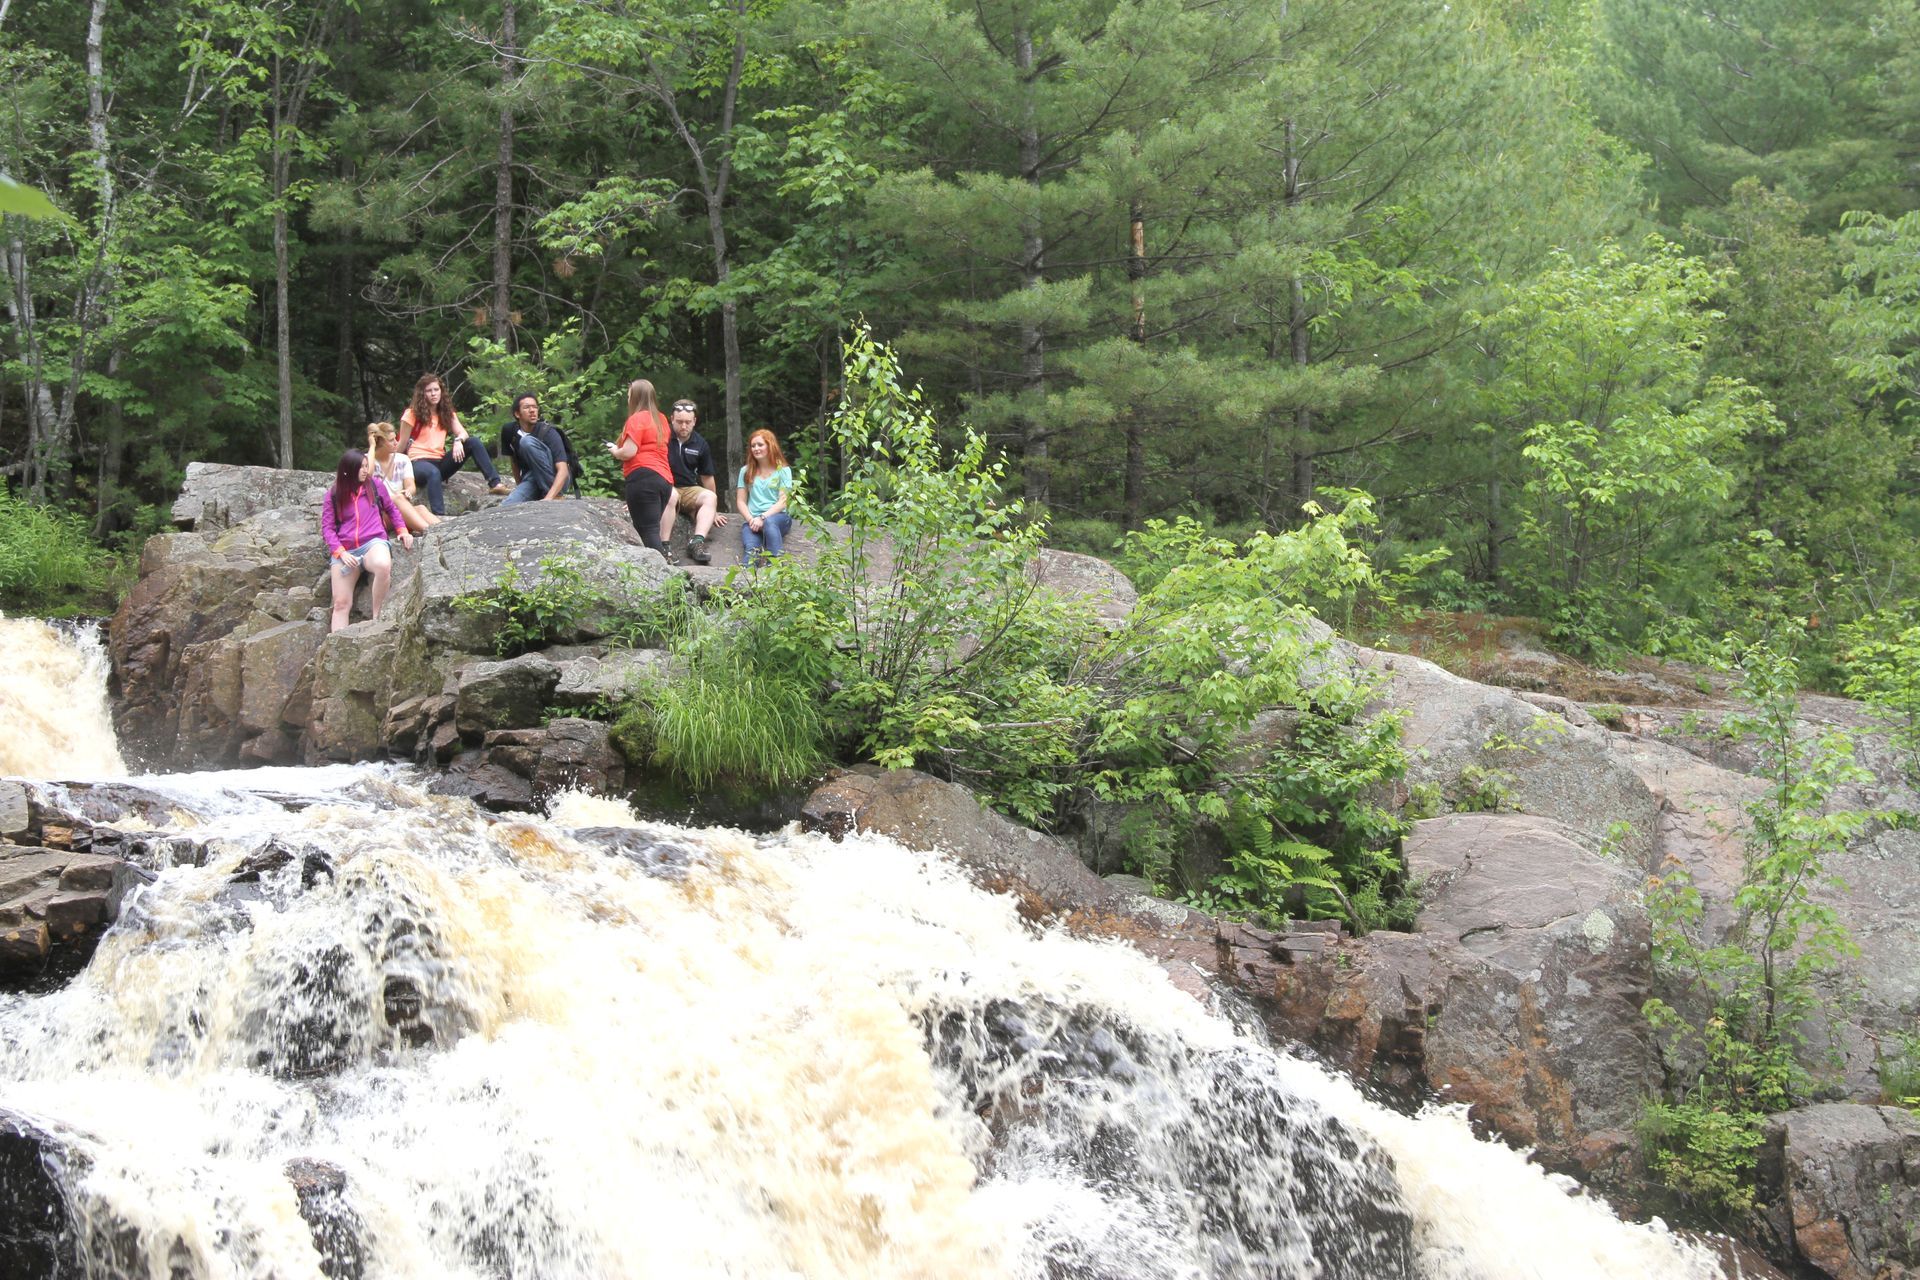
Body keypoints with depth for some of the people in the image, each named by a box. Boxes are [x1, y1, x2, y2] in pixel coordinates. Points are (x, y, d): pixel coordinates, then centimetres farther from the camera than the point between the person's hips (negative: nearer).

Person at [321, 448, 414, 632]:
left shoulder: (375, 484, 8)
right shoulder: (333, 495, 6)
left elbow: (391, 509, 23)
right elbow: (327, 527, 4)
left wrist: (403, 531, 9)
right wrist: (340, 552, -10)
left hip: (373, 542, -1)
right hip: (345, 550, 1)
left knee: (383, 566, -38)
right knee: (341, 604, -7)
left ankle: (376, 618, -24)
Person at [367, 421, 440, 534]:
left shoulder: (403, 460, 13)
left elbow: (411, 487, 1)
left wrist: (408, 491, -25)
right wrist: (372, 447, -12)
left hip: (402, 514, 4)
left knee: (420, 509, -29)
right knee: (398, 498, -34)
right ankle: (427, 530, -57)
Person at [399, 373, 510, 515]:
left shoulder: (447, 413, 15)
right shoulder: (413, 414, 1)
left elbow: (463, 433, 0)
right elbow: (402, 444, 0)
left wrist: (458, 441, -22)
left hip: (440, 462, 5)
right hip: (419, 462, -5)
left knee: (474, 442, -12)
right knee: (434, 473, -42)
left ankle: (495, 483, -24)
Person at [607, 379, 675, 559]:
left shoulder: (637, 419, -4)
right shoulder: (661, 419, 21)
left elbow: (629, 452, -12)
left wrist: (614, 451, 7)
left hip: (643, 477, -8)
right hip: (665, 479, 8)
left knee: (647, 531, -14)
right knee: (652, 529, 10)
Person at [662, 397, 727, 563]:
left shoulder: (700, 444, 8)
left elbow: (707, 477, 15)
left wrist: (713, 510, 17)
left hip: (689, 490, 4)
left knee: (710, 497, -24)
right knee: (671, 495, -38)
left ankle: (697, 541, -39)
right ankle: (664, 545, -42)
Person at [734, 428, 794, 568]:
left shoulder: (783, 471, 10)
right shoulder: (746, 471, 18)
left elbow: (783, 502, 0)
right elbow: (741, 501, 13)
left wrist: (763, 517, -14)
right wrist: (751, 519, -7)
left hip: (778, 516, -2)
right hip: (753, 521, 2)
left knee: (769, 522, -41)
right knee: (750, 549, -32)